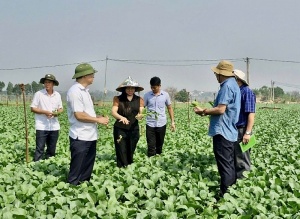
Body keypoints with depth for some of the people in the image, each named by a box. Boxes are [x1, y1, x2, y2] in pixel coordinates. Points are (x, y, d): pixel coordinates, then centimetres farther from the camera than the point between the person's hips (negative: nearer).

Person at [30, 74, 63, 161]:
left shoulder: (57, 95, 8)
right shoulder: (38, 94, -5)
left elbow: (61, 108, 15)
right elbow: (32, 108, -4)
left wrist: (57, 112, -8)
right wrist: (44, 112, -17)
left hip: (54, 127, 4)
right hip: (42, 127, -4)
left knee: (52, 149, 11)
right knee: (39, 149, -6)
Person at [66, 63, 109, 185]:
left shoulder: (84, 91, 15)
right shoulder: (75, 91, -16)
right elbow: (79, 115, -21)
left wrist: (99, 117, 5)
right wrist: (98, 120, -12)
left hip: (90, 136, 10)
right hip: (80, 138, -10)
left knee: (87, 168, 16)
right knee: (77, 170, 0)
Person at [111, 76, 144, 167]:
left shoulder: (139, 100, 4)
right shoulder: (118, 99, -3)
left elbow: (142, 112, -2)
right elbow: (113, 112, -11)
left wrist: (140, 115, -27)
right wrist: (121, 117, -32)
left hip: (134, 129, 2)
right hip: (120, 129, -2)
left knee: (131, 151, 11)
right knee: (121, 152, -2)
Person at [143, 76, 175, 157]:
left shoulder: (165, 95, 0)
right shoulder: (147, 95, -2)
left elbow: (169, 108, 9)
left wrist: (172, 121, 5)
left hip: (161, 124, 1)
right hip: (150, 124, -1)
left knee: (159, 145, 11)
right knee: (151, 146, -3)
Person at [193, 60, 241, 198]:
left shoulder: (227, 86, -16)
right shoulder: (233, 85, 17)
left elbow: (221, 109, -22)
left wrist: (203, 111, -10)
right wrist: (207, 112, 13)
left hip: (222, 132, -11)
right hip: (229, 131, 11)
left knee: (225, 165, -7)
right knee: (229, 163, 16)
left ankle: (225, 194, -3)